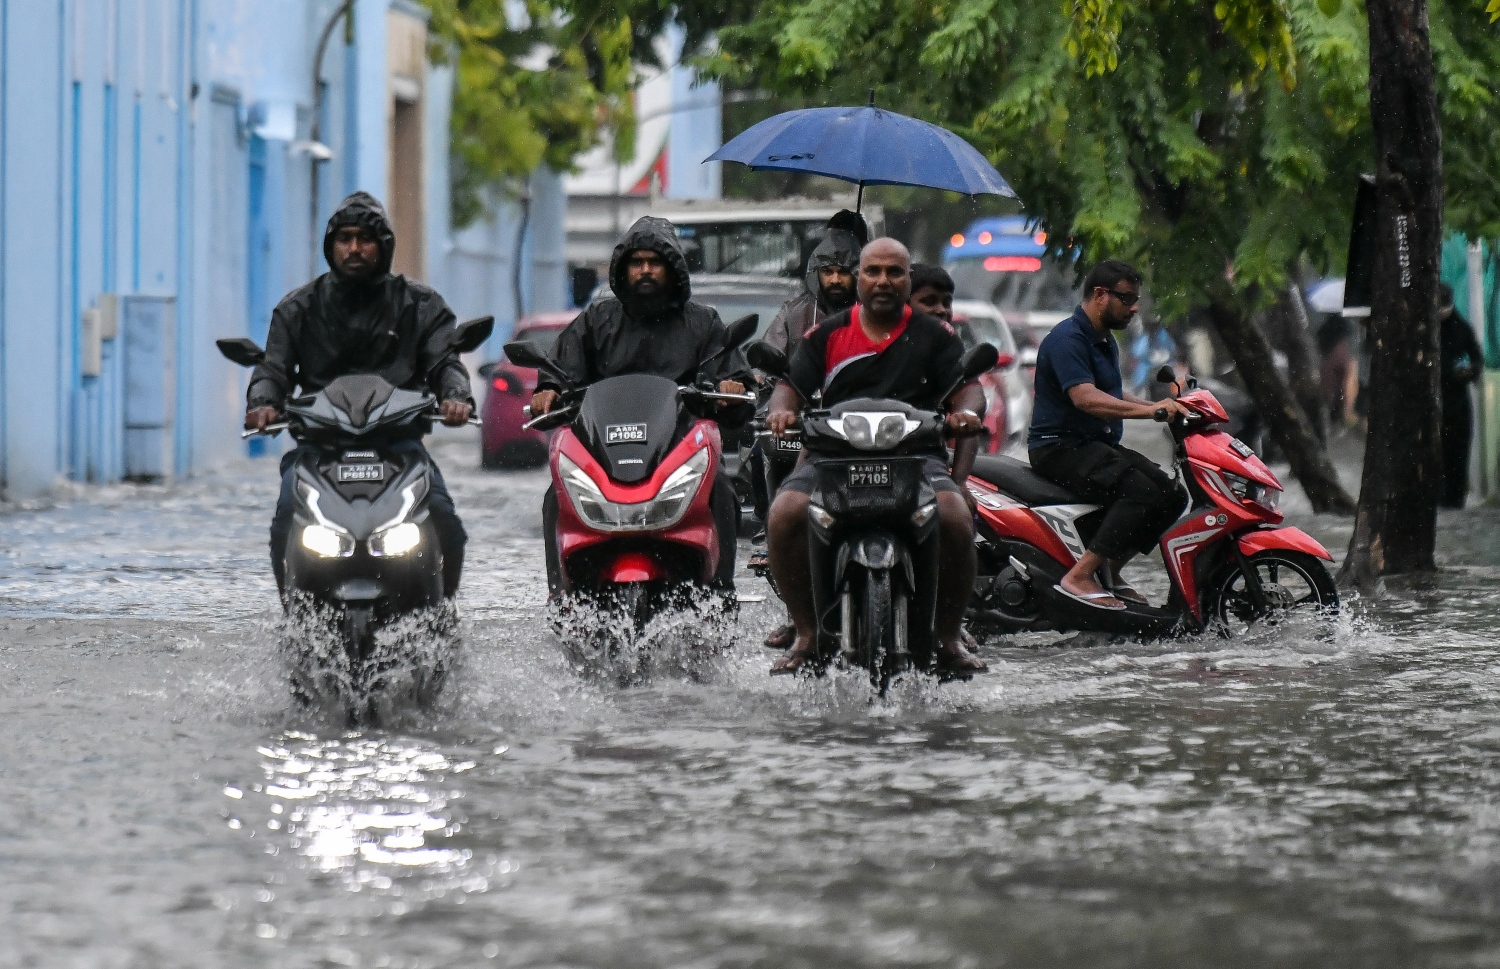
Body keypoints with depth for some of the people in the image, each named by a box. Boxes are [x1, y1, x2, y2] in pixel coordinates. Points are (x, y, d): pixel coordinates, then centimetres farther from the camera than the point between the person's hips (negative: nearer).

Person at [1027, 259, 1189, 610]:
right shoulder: (1068, 338, -15)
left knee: (1170, 495, -4)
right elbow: (1085, 398, -29)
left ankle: (1110, 570, 2)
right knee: (1140, 492, -29)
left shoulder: (1105, 341, 19)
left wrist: (1163, 407, 17)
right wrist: (1149, 410, -37)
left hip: (1098, 446, 10)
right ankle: (1079, 577, -29)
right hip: (1061, 447, -10)